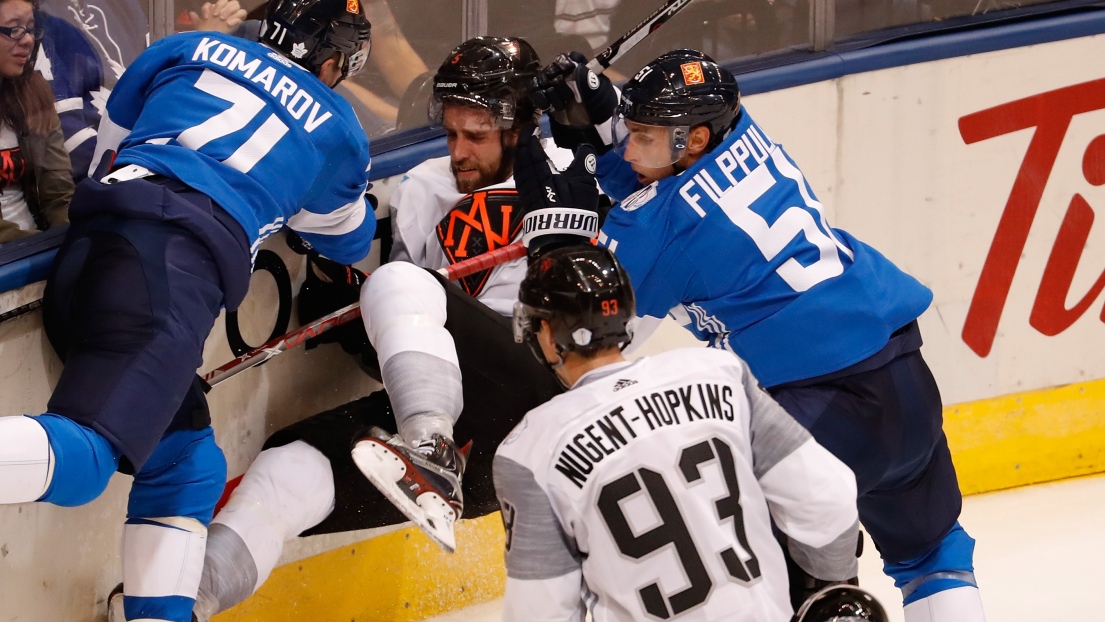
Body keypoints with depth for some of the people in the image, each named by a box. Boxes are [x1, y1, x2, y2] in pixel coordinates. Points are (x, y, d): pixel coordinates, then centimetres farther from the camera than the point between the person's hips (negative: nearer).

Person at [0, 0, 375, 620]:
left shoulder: (185, 51, 28)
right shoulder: (337, 129, 25)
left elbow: (110, 144, 38)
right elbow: (348, 239, 43)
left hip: (87, 243, 5)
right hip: (178, 266, -5)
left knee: (187, 463, 19)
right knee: (80, 457, -23)